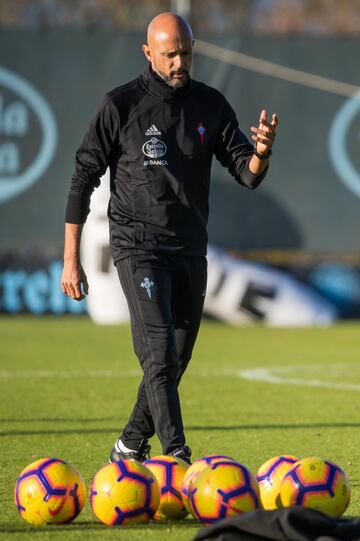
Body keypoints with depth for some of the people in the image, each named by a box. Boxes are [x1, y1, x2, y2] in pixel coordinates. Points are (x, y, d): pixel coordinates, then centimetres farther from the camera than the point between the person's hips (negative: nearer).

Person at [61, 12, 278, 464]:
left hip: (191, 250, 5)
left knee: (176, 360, 10)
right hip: (138, 245, -5)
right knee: (160, 352, -19)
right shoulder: (121, 105, -5)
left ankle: (130, 446, 29)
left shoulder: (210, 105, 7)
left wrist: (261, 153, -22)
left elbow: (247, 174, 4)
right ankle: (178, 460, -27)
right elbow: (84, 178, -1)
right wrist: (70, 260, -4)